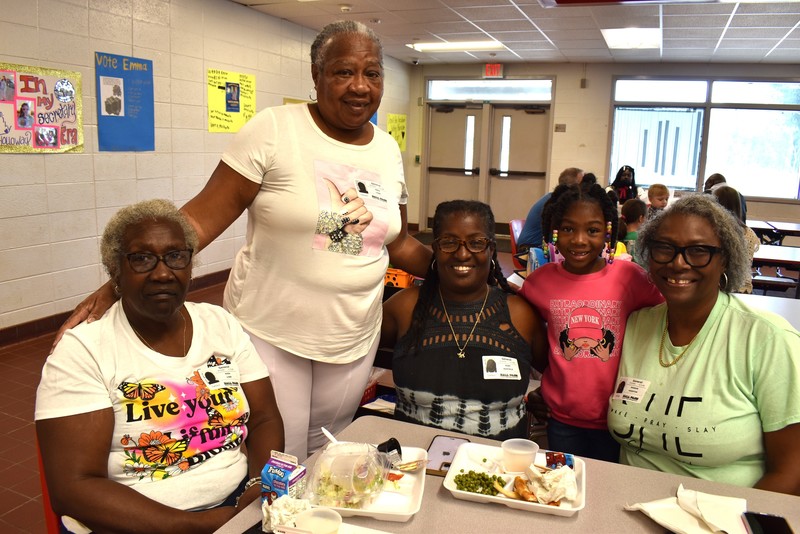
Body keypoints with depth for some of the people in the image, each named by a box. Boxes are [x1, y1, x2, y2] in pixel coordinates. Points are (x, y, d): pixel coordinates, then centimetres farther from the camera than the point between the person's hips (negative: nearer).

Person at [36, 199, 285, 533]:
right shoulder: (81, 351, -7)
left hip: (240, 504, 4)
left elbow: (264, 420, 5)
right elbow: (73, 487, -12)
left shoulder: (222, 324, 5)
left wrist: (262, 488, -15)